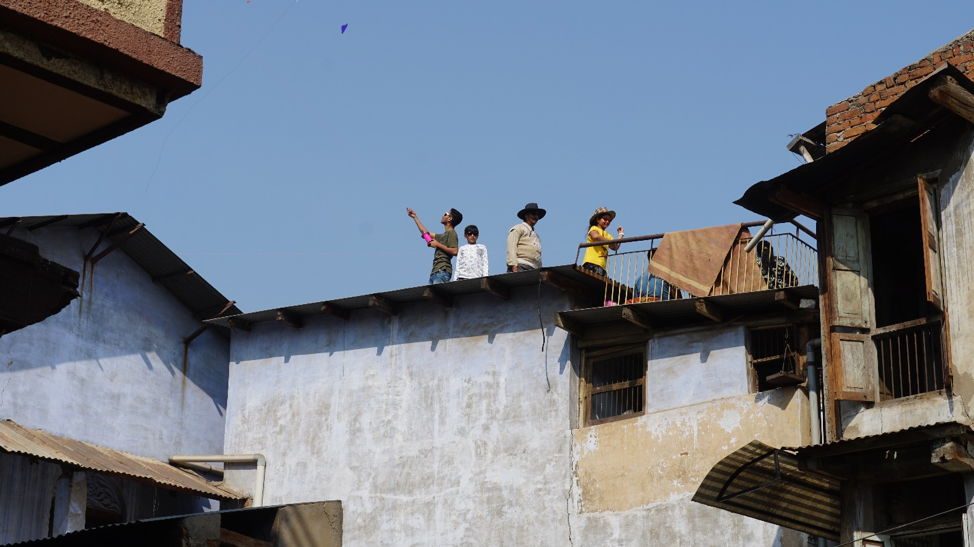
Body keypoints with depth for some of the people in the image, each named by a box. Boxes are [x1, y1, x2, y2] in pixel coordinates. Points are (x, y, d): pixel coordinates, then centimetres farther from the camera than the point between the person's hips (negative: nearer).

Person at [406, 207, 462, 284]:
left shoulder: (451, 233, -1)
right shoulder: (443, 235, 27)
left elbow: (455, 251, -15)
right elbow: (426, 233, 39)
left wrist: (438, 244, -8)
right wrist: (415, 217, 44)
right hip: (435, 272, 9)